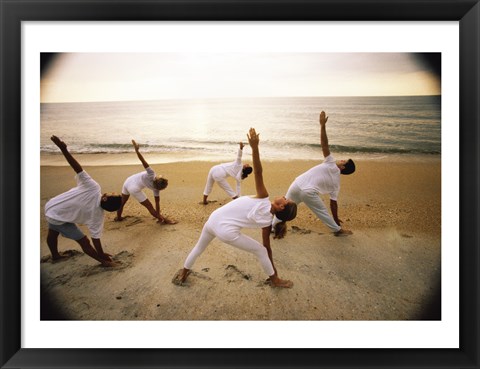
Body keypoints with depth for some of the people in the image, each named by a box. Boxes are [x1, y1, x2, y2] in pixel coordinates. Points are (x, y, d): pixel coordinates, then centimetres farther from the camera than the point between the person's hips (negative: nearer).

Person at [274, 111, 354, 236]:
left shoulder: (332, 165, 8)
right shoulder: (336, 183, 12)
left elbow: (324, 145, -4)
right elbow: (333, 203, 15)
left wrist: (323, 125, -4)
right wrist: (336, 218, 28)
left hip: (296, 185, 0)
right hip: (309, 193, 0)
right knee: (322, 212, 20)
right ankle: (338, 230, 33)